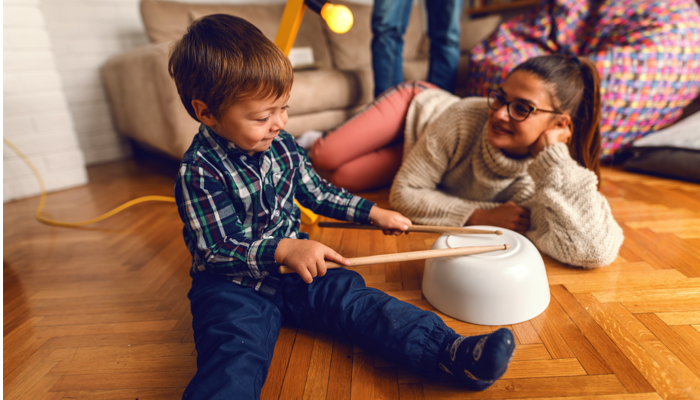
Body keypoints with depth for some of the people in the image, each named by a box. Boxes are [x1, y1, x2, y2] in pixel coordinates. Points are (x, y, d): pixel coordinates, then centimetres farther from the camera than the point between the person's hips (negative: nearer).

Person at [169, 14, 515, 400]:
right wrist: (282, 250, -31)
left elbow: (317, 193, 15)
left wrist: (374, 213, 13)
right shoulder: (198, 171, -16)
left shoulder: (281, 144, 3)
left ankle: (452, 352, -25)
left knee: (352, 296, -16)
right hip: (232, 285, -4)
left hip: (293, 266, 4)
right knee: (235, 353, -29)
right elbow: (214, 250, -18)